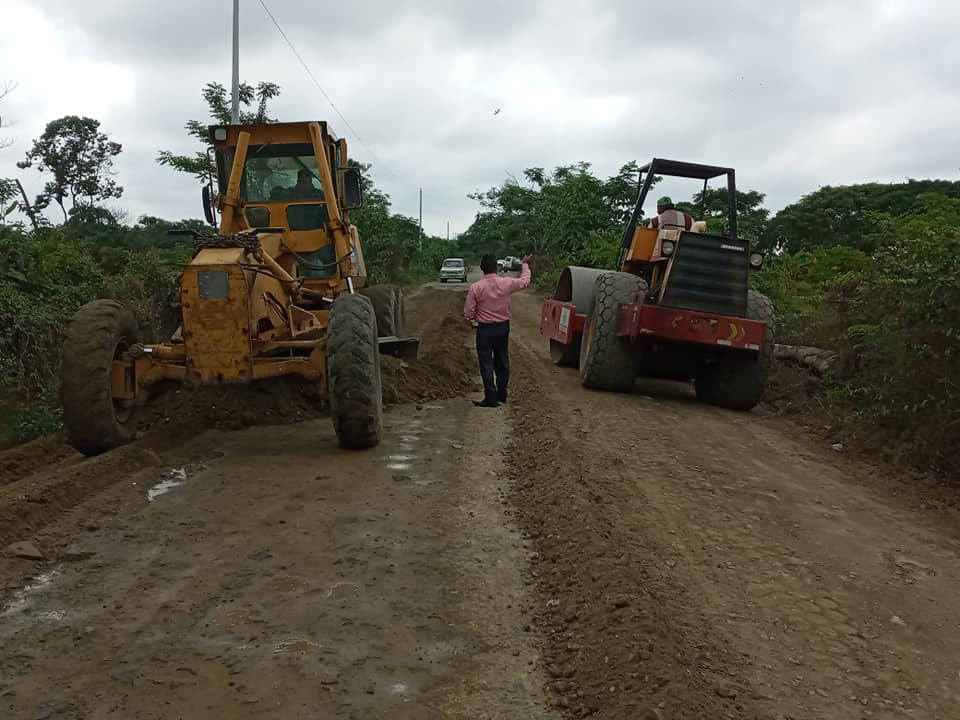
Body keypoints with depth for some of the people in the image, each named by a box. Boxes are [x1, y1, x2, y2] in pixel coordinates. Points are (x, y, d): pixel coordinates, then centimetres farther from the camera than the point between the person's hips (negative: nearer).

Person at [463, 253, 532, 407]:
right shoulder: (506, 283, -9)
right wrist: (525, 265, 27)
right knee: (502, 361, 15)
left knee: (486, 363, 2)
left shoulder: (476, 287, -16)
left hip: (484, 329, -3)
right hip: (503, 327, 3)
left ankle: (491, 398, 0)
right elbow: (525, 281, 11)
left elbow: (468, 312, -12)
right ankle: (501, 394, 24)